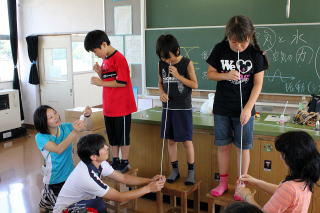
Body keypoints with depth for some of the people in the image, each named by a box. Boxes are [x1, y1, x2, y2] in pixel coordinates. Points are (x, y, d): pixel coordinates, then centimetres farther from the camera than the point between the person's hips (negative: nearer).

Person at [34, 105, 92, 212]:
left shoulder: (64, 127, -8)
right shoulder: (40, 137, -20)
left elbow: (86, 126, -1)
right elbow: (59, 149, -34)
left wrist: (87, 116, -24)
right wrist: (75, 132, -43)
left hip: (70, 174, 4)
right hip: (55, 179, -4)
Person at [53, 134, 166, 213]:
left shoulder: (100, 163, -10)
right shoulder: (87, 176, -34)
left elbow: (123, 178, 0)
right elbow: (120, 197, -28)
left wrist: (150, 180, -11)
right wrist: (149, 188, -24)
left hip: (81, 202, 8)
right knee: (99, 204, -28)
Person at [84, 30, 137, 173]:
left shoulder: (119, 58, -15)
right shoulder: (105, 60, 12)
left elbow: (122, 82, -20)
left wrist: (101, 83, -16)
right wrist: (100, 73, -1)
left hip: (121, 106, -8)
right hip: (109, 106, 8)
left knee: (123, 135, 5)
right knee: (112, 136, 16)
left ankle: (125, 163, 18)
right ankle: (115, 161, 28)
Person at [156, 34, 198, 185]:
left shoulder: (187, 63, -9)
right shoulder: (161, 64, 2)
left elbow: (195, 85, -8)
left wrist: (178, 76, -18)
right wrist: (161, 93, -7)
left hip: (183, 108, -4)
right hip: (168, 107, 4)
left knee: (187, 141, 2)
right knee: (171, 140, 11)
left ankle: (191, 172, 16)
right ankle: (175, 170, 25)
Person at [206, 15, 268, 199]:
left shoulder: (255, 54, -10)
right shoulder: (220, 49, -6)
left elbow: (258, 84, -8)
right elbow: (210, 74, 2)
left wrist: (247, 108, -16)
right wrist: (226, 75, -19)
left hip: (244, 108, -2)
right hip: (221, 108, 2)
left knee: (243, 147, 7)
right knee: (223, 145, 11)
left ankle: (241, 184, 23)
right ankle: (223, 182, 26)